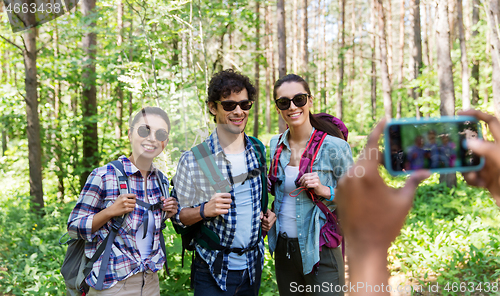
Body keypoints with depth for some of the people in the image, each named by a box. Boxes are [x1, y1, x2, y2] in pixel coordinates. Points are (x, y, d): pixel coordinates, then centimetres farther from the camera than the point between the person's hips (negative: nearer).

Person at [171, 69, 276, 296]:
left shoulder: (259, 153, 1)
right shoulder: (193, 160, -12)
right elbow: (178, 215, -6)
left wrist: (268, 215, -2)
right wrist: (205, 210, -24)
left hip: (253, 266, 4)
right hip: (213, 270, -4)